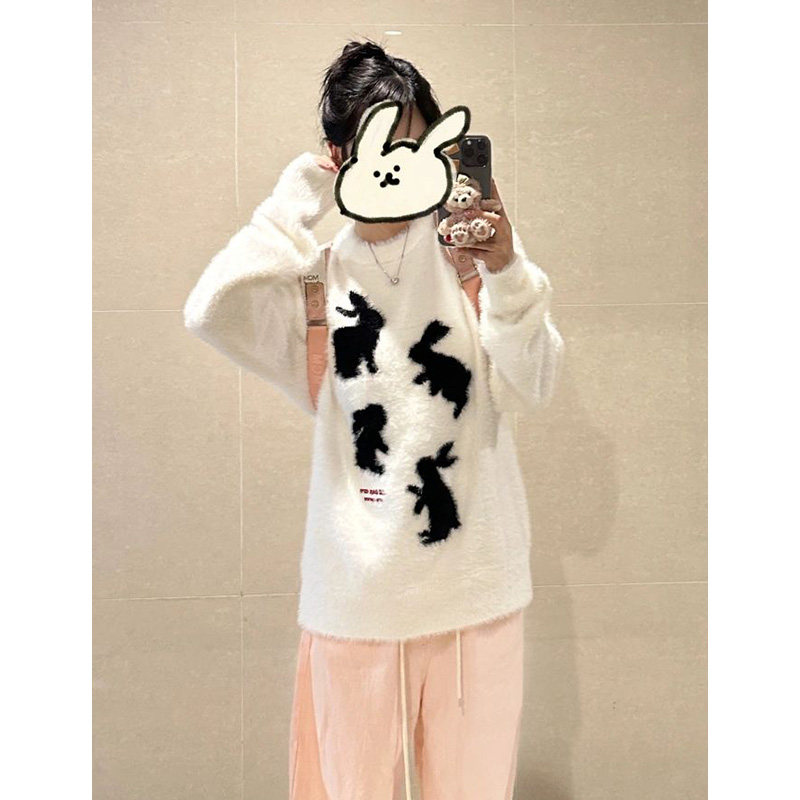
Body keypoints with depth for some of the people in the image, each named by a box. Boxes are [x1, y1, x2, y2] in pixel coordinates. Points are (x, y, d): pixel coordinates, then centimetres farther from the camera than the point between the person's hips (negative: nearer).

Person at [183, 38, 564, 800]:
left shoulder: (470, 249, -2)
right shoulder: (315, 274, -1)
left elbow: (530, 389, -9)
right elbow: (213, 311, -19)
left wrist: (507, 273, -24)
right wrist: (299, 193, -10)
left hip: (474, 577, 1)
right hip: (359, 585, 0)